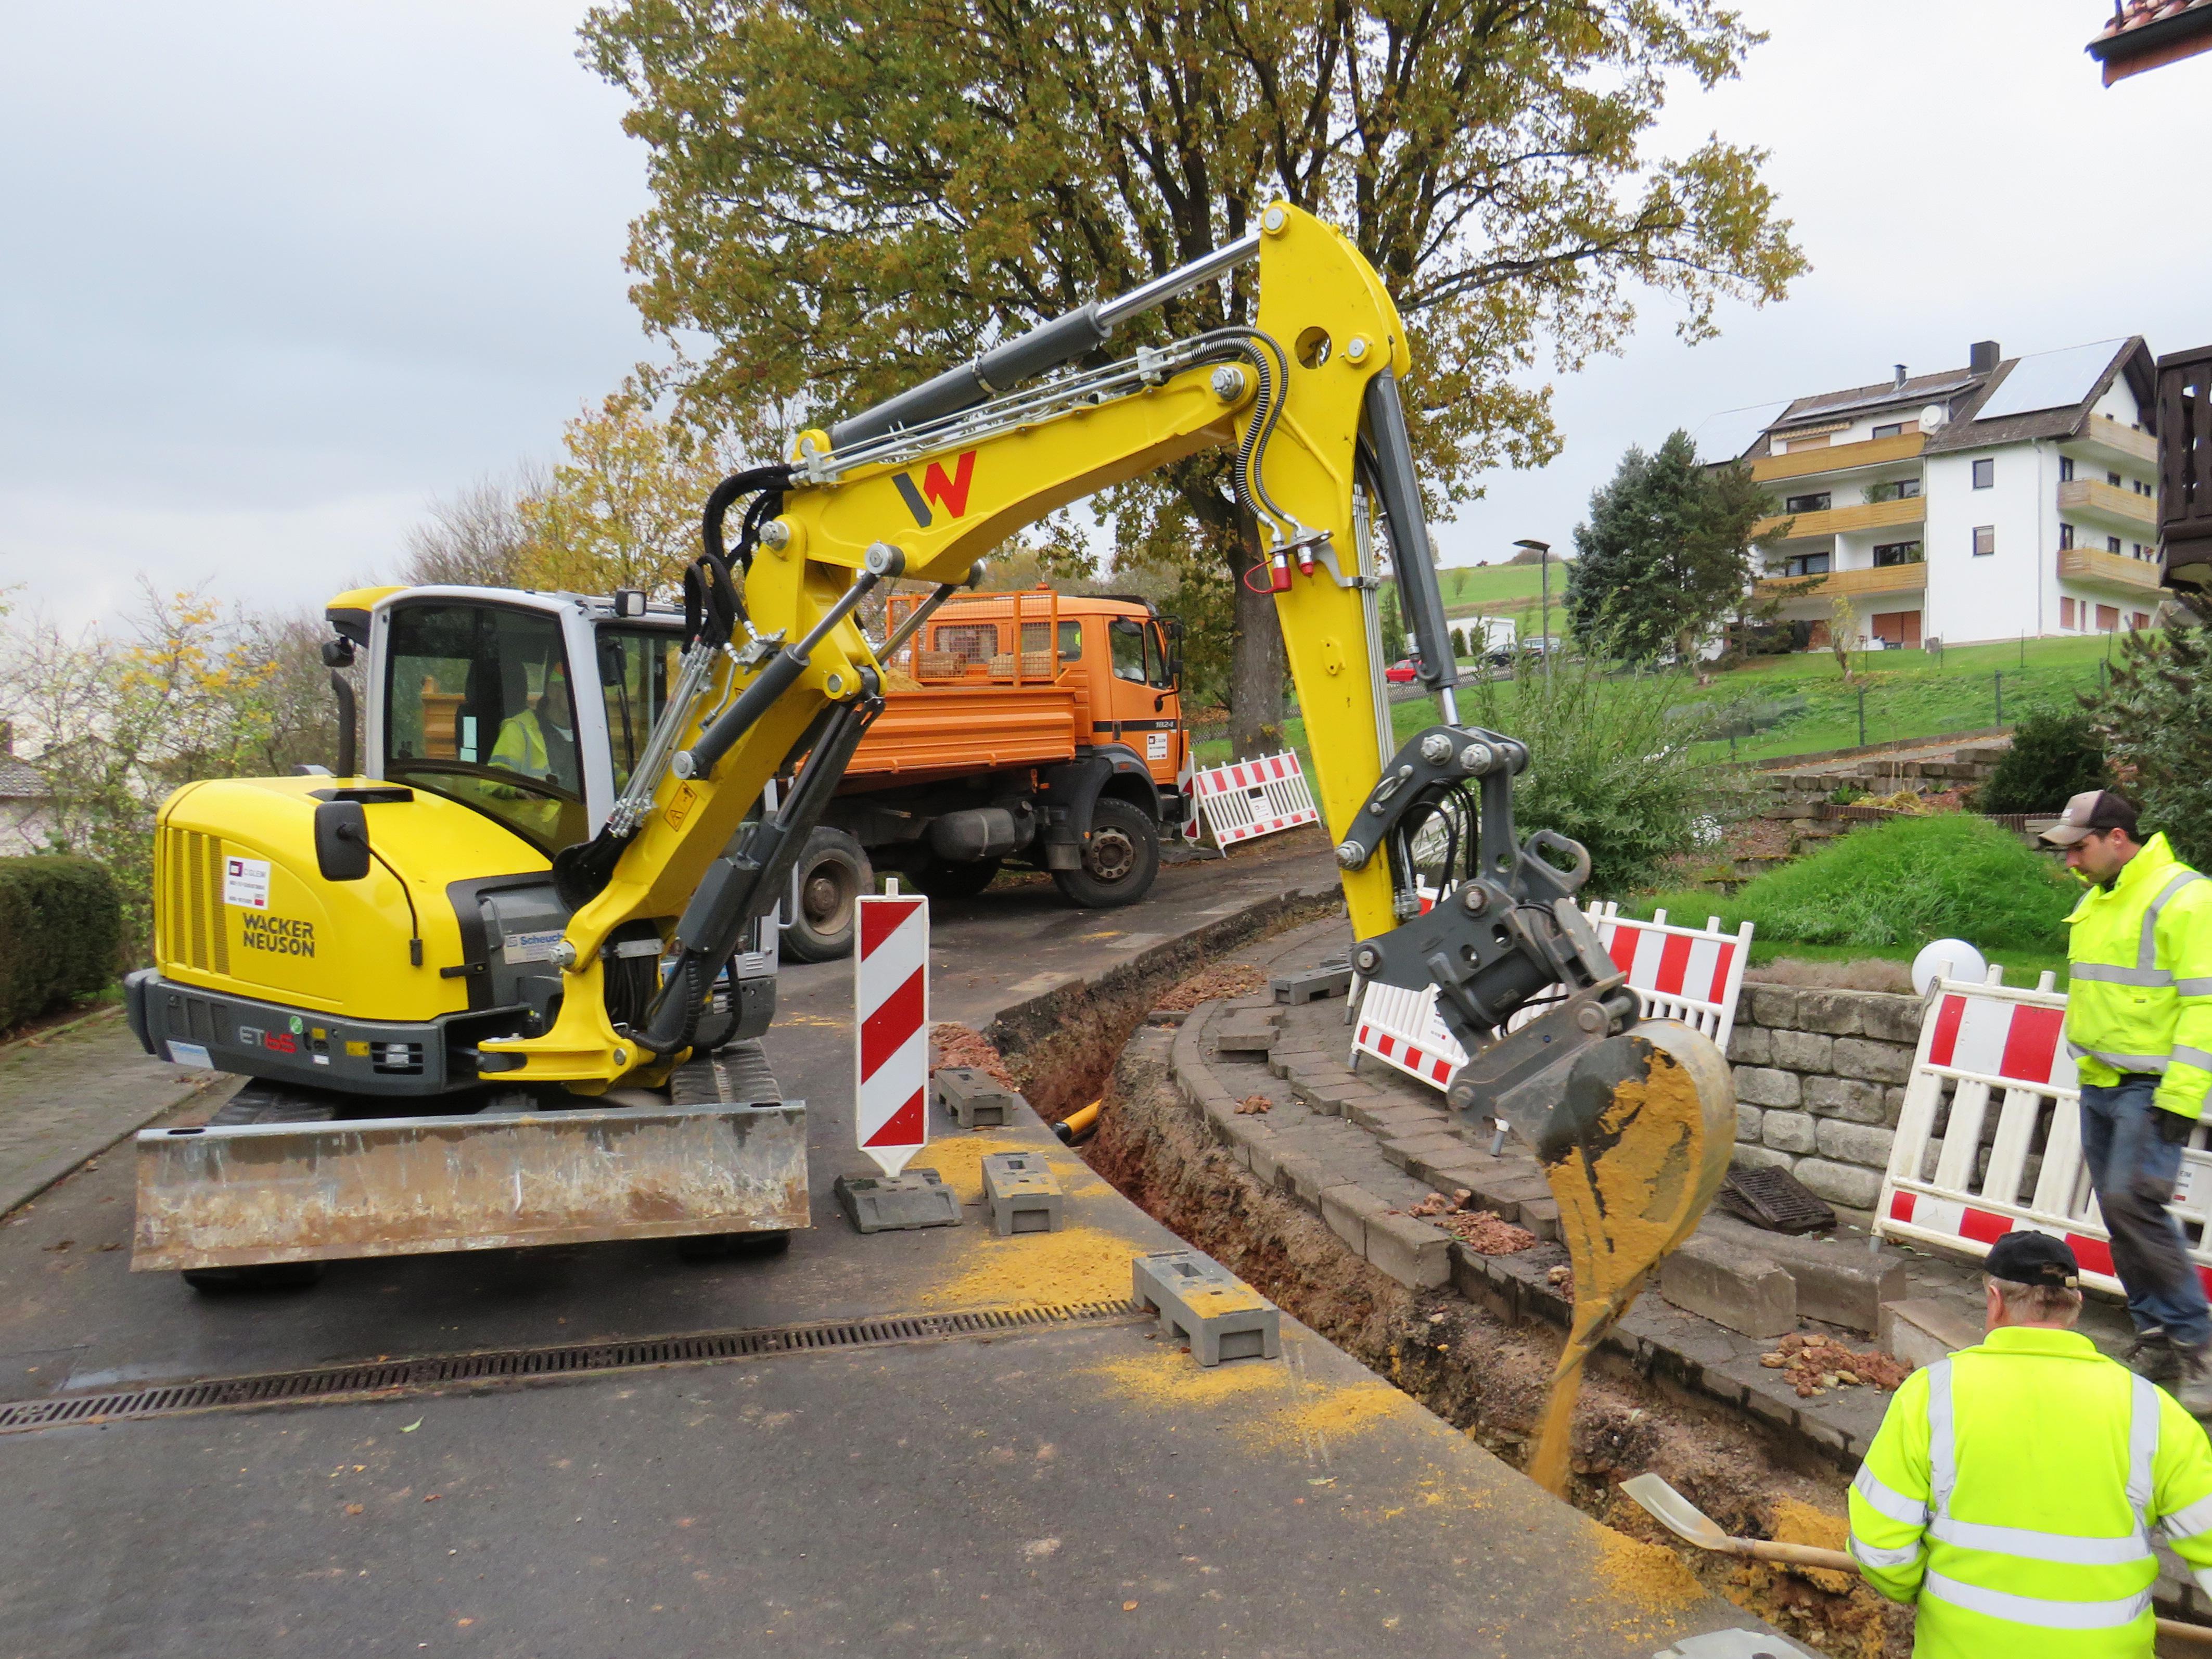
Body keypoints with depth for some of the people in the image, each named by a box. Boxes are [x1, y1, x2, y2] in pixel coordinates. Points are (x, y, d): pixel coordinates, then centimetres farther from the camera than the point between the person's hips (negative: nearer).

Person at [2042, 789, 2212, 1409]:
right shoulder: (2095, 901, 14)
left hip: (2152, 1089, -8)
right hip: (2100, 1082, 9)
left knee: (2131, 1200, -17)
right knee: (2118, 1211, 9)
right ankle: (2157, 1342, 19)